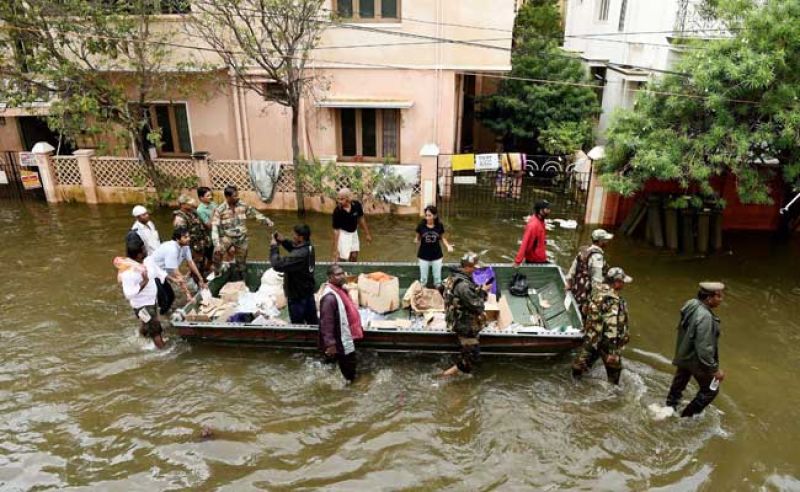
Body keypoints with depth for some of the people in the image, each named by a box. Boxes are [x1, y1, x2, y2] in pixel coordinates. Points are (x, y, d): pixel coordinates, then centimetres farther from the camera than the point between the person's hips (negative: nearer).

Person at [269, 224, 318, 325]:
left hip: (297, 296, -8)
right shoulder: (308, 247, -4)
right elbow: (294, 248, 17)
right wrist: (283, 241, 0)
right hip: (308, 291, 8)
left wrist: (274, 247, -21)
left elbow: (278, 265, -34)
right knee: (313, 321, 21)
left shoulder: (299, 255, -31)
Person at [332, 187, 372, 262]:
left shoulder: (357, 205, -18)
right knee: (343, 258, -6)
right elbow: (336, 230, -23)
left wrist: (367, 234, 5)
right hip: (343, 234, -4)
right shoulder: (337, 211, -27)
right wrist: (335, 249, -23)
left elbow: (361, 219, -1)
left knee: (354, 256, 13)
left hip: (354, 233, 5)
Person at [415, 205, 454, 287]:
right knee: (423, 278, 15)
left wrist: (448, 246, -14)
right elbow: (418, 238, -2)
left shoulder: (440, 225, -12)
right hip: (423, 256, -1)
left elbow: (442, 238, 3)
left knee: (437, 277, 18)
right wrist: (416, 240, -25)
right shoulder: (421, 225, -16)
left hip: (437, 256, 1)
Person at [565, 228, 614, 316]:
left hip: (576, 293, 9)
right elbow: (596, 281, -21)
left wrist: (568, 286, 19)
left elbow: (571, 272, 12)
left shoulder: (583, 251, 7)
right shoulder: (597, 256, -19)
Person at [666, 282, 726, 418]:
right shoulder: (704, 317, -33)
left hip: (684, 356, 8)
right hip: (696, 361, -8)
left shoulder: (691, 305, -6)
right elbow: (704, 349, -31)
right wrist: (714, 369, -20)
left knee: (678, 384, 24)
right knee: (710, 390, 14)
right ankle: (687, 416, 25)